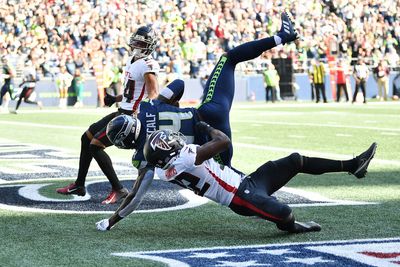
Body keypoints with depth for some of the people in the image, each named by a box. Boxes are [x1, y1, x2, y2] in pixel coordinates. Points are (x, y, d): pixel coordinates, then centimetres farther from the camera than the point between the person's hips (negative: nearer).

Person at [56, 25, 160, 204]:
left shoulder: (147, 65, -18)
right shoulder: (133, 60, 13)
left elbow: (154, 95, -26)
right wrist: (115, 99, 18)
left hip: (131, 116, -10)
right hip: (123, 111, 10)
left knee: (95, 146, -15)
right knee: (87, 138, 16)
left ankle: (118, 190, -8)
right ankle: (79, 185, 25)